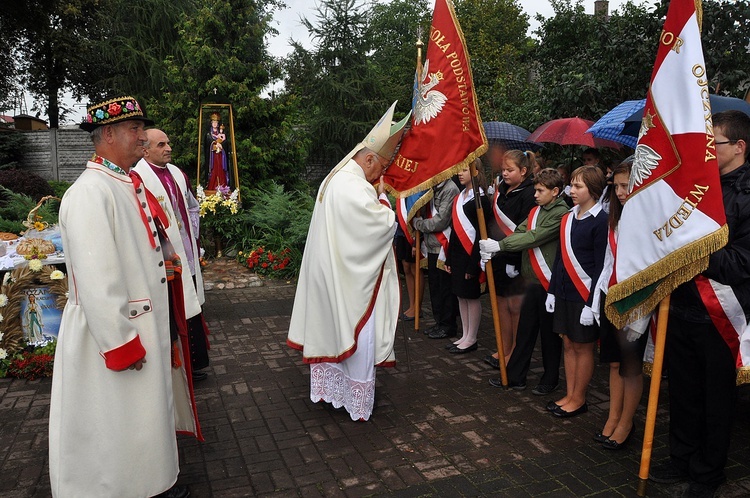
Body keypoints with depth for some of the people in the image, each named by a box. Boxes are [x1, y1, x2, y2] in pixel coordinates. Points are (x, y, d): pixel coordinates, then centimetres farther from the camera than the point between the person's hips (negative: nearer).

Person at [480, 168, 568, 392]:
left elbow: (534, 237, -21)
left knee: (549, 331, 7)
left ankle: (550, 379, 24)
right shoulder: (536, 211, 13)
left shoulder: (561, 213, -13)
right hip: (532, 280, 7)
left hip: (549, 281, -7)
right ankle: (514, 376, 22)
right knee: (525, 329, 13)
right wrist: (493, 249, -12)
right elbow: (519, 232, 4)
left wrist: (499, 245, -22)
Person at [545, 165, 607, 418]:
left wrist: (592, 303, -16)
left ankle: (579, 399, 20)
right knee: (568, 344, 13)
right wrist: (552, 291, 12)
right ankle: (569, 395, 25)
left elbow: (601, 266, -14)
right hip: (565, 292, 7)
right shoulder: (568, 218, 9)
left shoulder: (601, 221, -12)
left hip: (585, 294, -7)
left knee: (583, 347, 6)